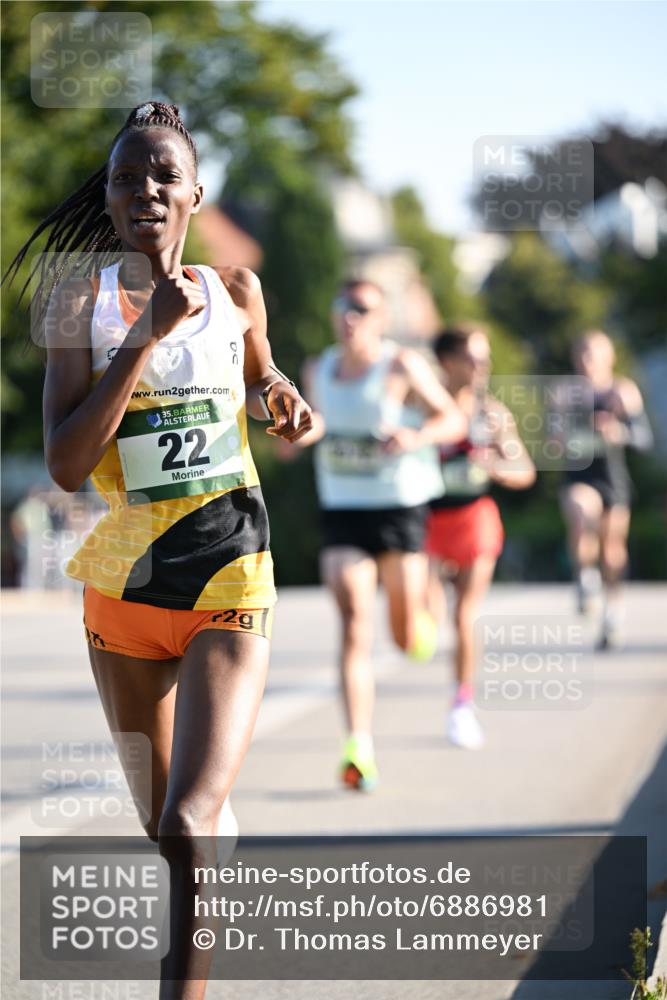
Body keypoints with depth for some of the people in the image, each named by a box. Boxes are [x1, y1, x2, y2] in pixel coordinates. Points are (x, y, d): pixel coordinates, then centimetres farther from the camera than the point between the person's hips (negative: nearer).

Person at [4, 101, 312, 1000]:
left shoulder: (233, 290, 2)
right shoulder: (83, 302, -3)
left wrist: (282, 396, 2)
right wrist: (149, 331, -18)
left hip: (227, 579, -1)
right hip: (122, 579, 1)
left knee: (188, 824, -19)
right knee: (160, 823, 15)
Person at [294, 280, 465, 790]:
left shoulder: (402, 366, -5)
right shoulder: (317, 371, 8)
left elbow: (453, 420, -3)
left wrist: (416, 437, -23)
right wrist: (304, 432, 2)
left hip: (400, 507, -2)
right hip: (341, 512, 2)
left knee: (407, 637, 5)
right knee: (356, 626, -15)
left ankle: (422, 620, 46)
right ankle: (360, 749, -22)